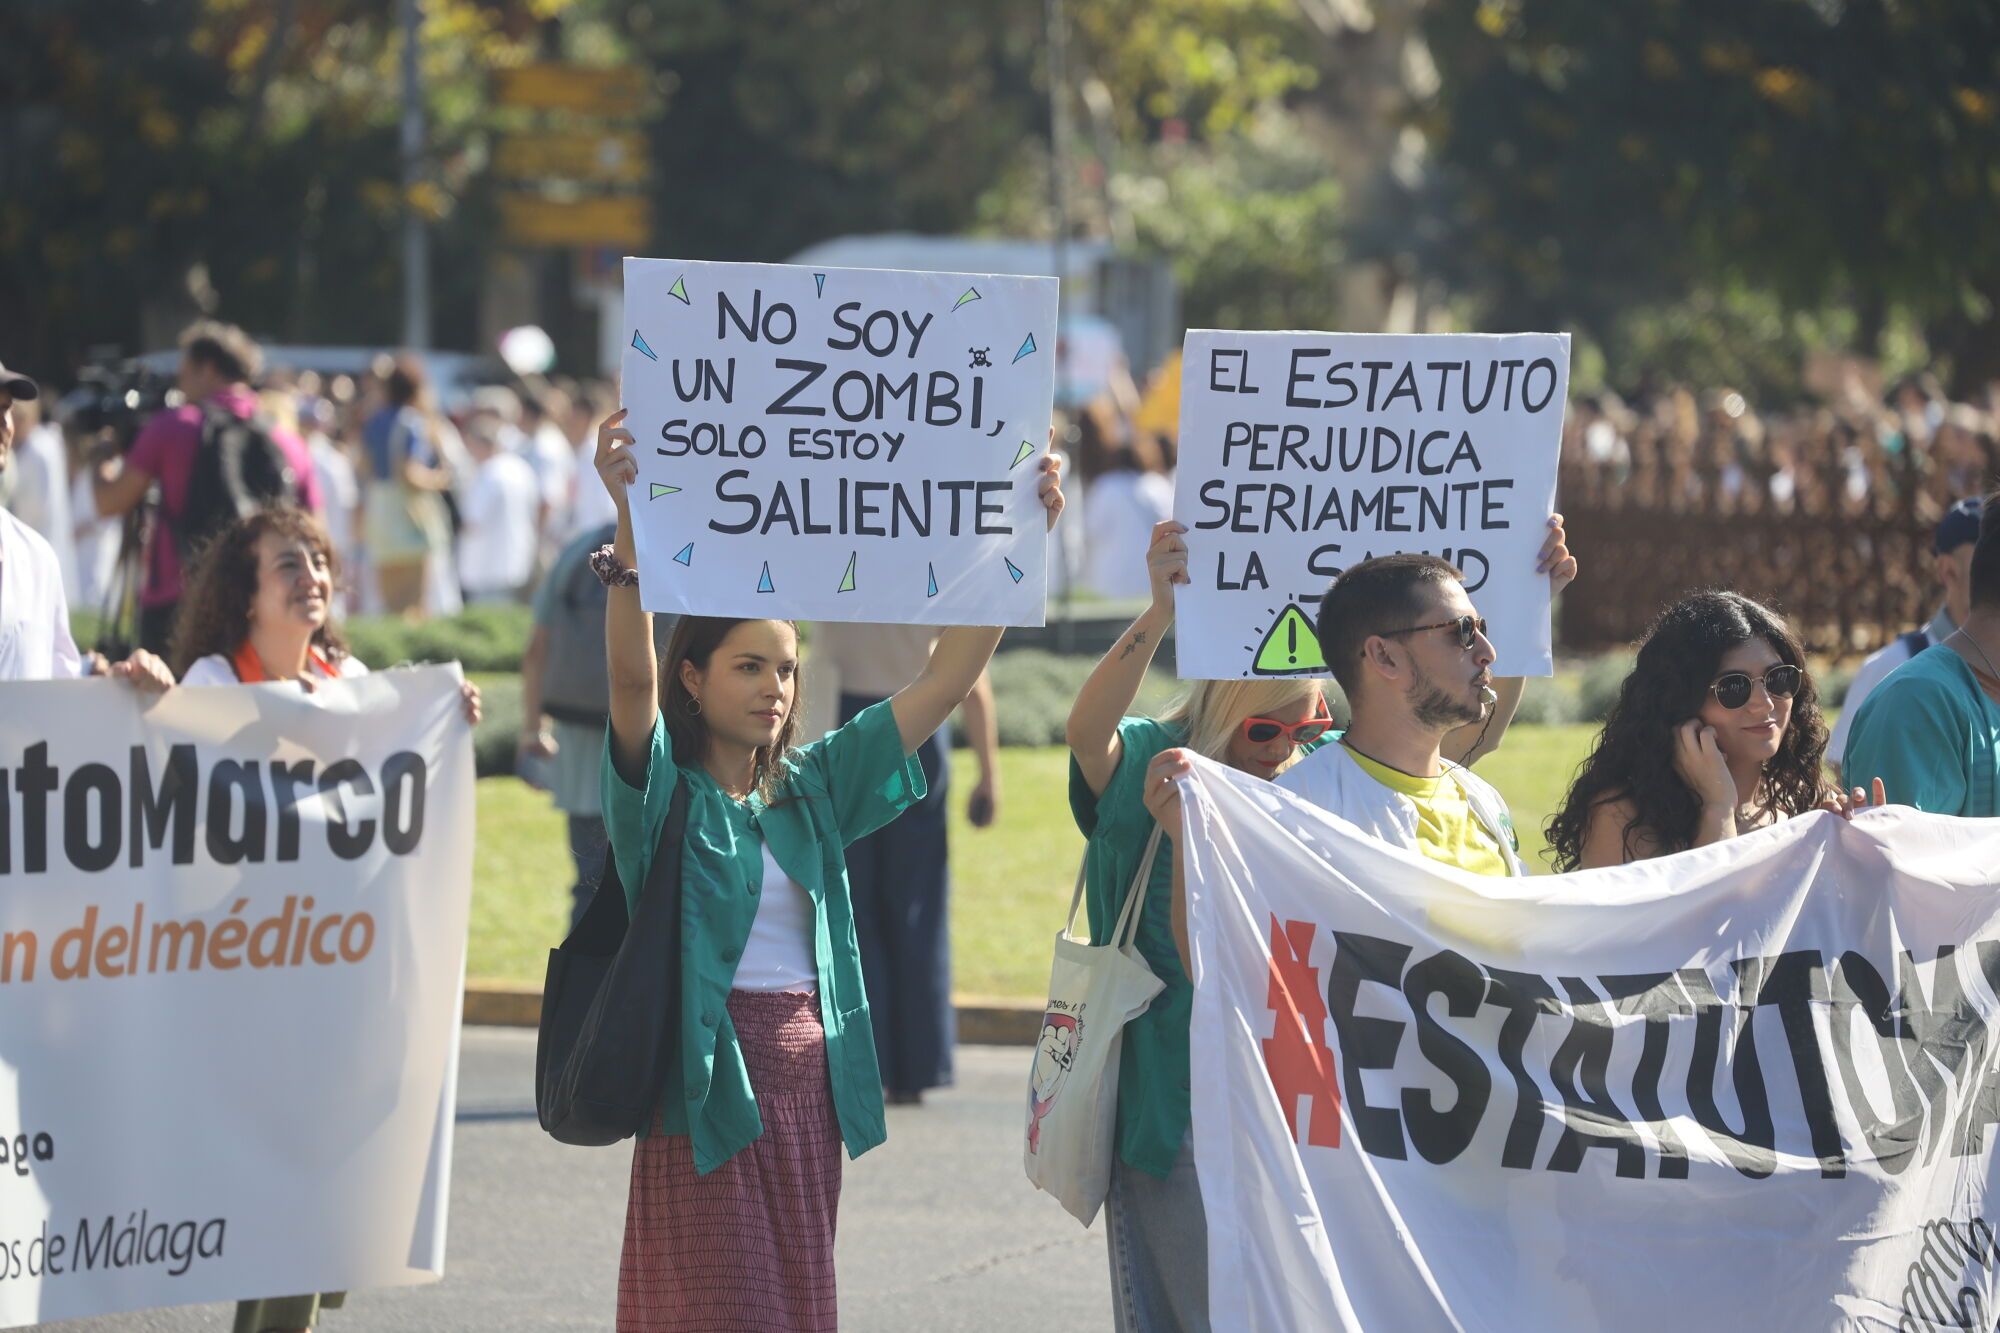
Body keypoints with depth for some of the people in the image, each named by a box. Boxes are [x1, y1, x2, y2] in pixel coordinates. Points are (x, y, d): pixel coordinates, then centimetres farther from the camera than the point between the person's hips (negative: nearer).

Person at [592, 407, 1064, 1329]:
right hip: (710, 1091, -6)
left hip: (809, 1092, 6)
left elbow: (947, 679, 10)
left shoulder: (812, 790, 10)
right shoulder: (664, 794, -4)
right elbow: (630, 675, -22)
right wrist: (632, 526, -36)